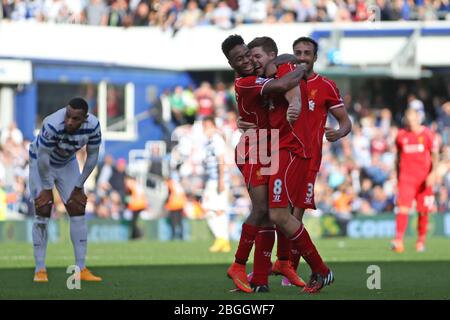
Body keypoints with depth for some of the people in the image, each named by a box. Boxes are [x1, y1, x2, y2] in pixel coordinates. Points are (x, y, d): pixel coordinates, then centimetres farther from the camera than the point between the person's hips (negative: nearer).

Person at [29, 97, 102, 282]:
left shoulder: (93, 126, -26)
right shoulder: (53, 125, -40)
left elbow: (92, 157, -11)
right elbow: (43, 158, -28)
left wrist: (78, 187, -5)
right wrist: (47, 188, -17)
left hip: (67, 163, 4)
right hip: (41, 162, -4)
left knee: (78, 211, -1)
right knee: (43, 213, -10)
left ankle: (81, 270, 3)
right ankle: (40, 270, -5)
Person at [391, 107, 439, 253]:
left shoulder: (427, 134, 2)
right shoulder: (401, 135, 7)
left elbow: (435, 155, 2)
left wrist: (433, 173, -12)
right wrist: (397, 176, 18)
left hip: (424, 179, 0)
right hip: (406, 178, 0)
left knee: (423, 212, 6)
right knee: (403, 209, -15)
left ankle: (421, 241, 21)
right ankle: (398, 241, -22)